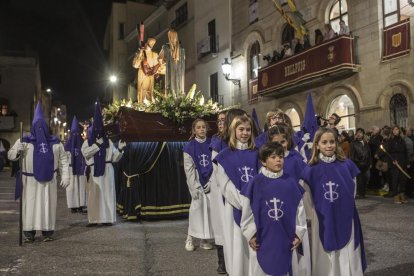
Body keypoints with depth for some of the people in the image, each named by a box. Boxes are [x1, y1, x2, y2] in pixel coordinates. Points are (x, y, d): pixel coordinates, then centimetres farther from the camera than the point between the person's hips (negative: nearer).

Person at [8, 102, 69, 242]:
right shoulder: (25, 141, 0)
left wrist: (65, 176, 2)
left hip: (49, 180, 2)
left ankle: (47, 232, 12)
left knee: (48, 205, 4)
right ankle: (29, 232, 6)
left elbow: (63, 160, 9)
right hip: (31, 180, -1)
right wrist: (17, 151, -21)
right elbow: (10, 155, 2)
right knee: (30, 205, -1)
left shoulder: (55, 142, 5)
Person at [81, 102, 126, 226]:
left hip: (107, 171, 0)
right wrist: (98, 144, -13)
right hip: (94, 171, 0)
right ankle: (94, 219, 6)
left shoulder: (108, 141, 9)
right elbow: (85, 152, -12)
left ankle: (108, 219, 6)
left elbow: (114, 158, 6)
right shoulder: (88, 141, 9)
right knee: (94, 195, 1)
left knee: (107, 194, 1)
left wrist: (120, 149, -10)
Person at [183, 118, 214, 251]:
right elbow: (189, 168, -4)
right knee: (197, 206, -9)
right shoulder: (189, 147, -2)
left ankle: (204, 238, 11)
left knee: (209, 208, -1)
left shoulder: (211, 144, 4)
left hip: (209, 182, 2)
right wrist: (194, 187, -10)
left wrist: (211, 182, -6)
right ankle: (190, 238, 4)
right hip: (197, 181, -2)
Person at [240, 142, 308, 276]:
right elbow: (247, 210, -3)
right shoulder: (256, 183, -7)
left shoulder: (291, 182, 0)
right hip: (263, 239, -2)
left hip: (287, 238, 2)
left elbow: (299, 208, 4)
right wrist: (250, 234, -2)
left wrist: (299, 233, 4)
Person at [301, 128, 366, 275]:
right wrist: (313, 218, 3)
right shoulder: (311, 170, -9)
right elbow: (307, 200, -1)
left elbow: (352, 191, 9)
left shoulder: (347, 165, -3)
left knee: (348, 263, 13)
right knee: (326, 264, 10)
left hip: (346, 222, 2)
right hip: (323, 224, -2)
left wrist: (345, 207, 11)